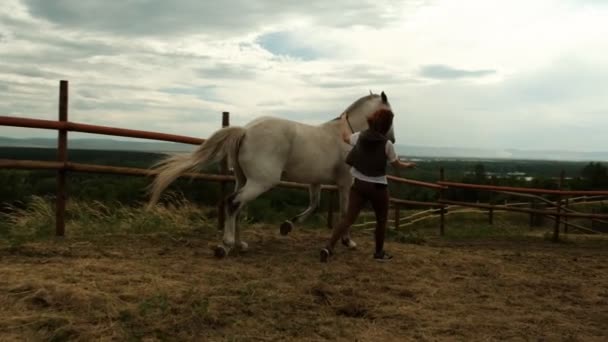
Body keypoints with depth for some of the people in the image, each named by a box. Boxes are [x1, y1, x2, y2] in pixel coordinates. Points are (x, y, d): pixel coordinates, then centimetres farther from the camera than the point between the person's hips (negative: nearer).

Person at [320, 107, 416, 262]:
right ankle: (379, 252, 28)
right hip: (378, 186, -4)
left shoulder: (360, 136, 0)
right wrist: (408, 165, 25)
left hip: (359, 183, 4)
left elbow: (345, 137, 22)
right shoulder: (386, 143, -12)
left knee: (349, 217, 3)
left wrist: (343, 120, 38)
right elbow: (397, 164, 3)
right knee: (381, 220, 18)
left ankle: (329, 246, -12)